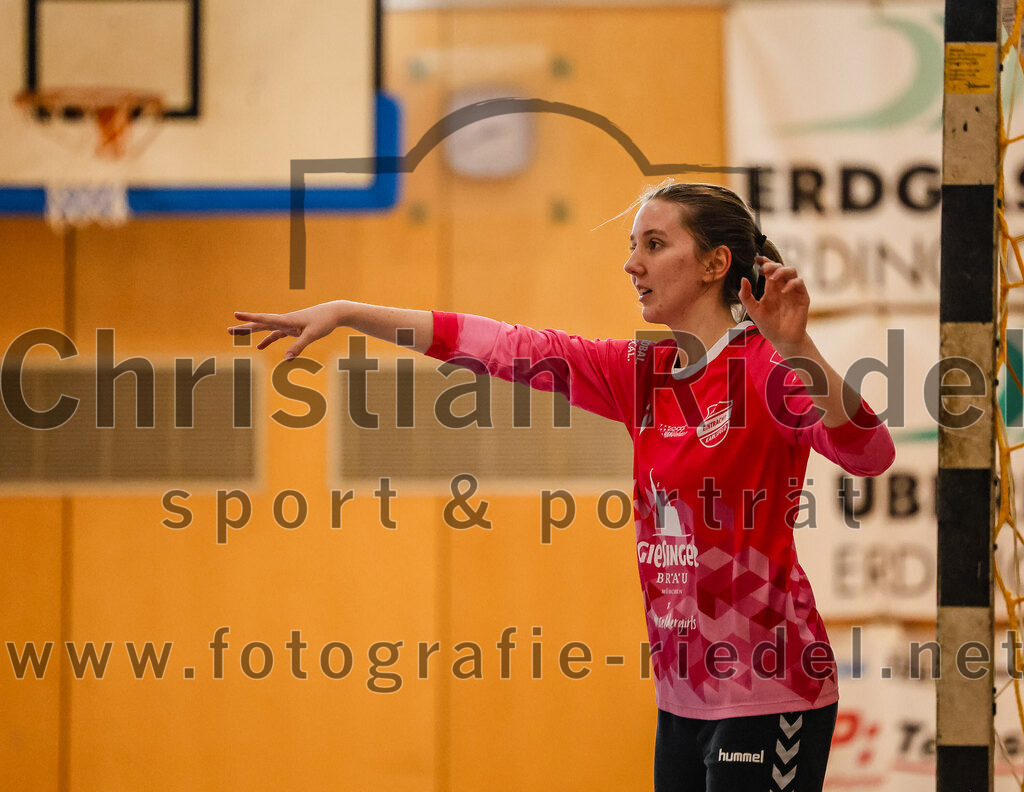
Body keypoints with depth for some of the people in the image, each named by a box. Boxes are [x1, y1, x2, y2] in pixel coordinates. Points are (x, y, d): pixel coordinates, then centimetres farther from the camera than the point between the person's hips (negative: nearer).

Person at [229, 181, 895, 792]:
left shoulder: (767, 366, -10)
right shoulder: (644, 372, 12)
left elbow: (869, 457, -24)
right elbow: (507, 347, 11)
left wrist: (799, 352, -38)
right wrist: (345, 313, 10)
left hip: (765, 693, -7)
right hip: (688, 698, 7)